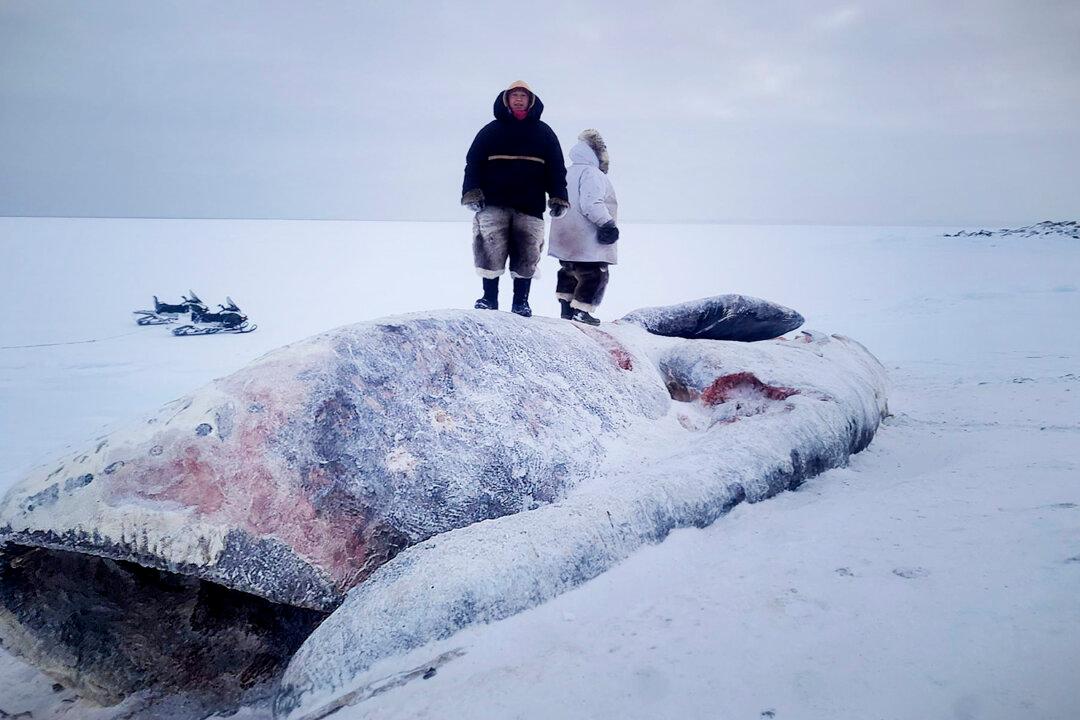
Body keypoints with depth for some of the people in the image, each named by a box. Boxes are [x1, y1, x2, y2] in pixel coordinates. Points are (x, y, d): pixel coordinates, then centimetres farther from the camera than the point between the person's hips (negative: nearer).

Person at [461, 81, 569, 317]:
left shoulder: (544, 133, 15)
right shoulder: (491, 130, 12)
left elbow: (557, 168, 15)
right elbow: (473, 163, 9)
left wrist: (558, 197, 4)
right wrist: (472, 192, -4)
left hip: (530, 207, 1)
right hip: (494, 203, -1)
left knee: (526, 257, -1)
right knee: (490, 253, -10)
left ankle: (521, 301, 10)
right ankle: (490, 298, 4)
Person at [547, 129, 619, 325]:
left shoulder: (568, 173, 17)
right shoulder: (591, 173, -14)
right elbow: (591, 204, -26)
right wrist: (607, 223, -24)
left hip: (566, 241, 10)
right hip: (588, 243, -10)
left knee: (569, 273, 21)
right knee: (595, 276, -3)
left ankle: (566, 308, 22)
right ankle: (580, 311, -4)